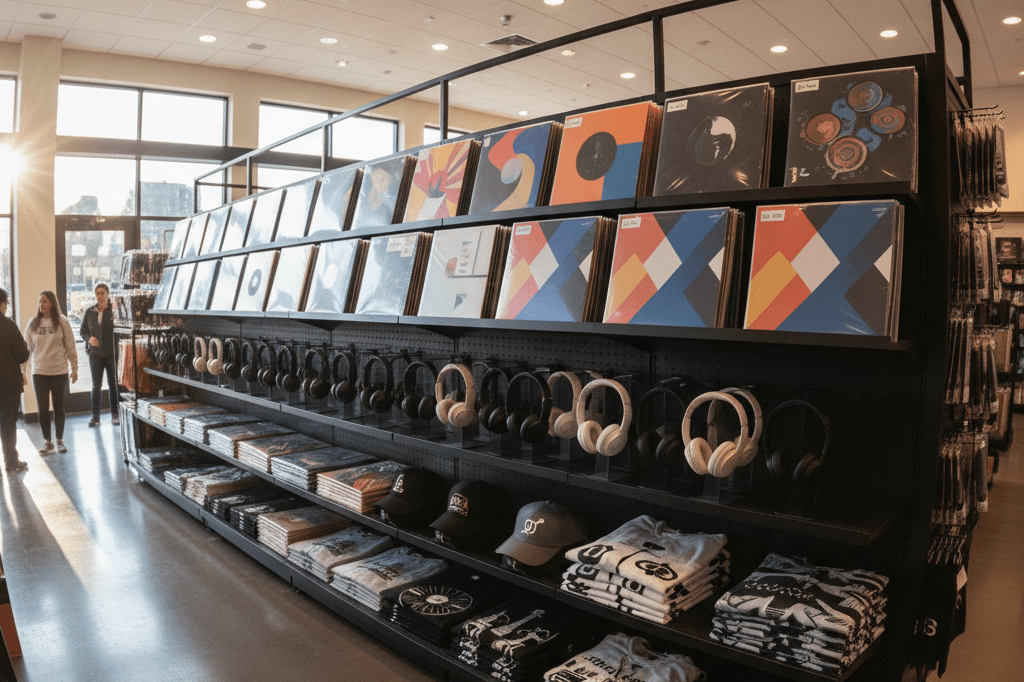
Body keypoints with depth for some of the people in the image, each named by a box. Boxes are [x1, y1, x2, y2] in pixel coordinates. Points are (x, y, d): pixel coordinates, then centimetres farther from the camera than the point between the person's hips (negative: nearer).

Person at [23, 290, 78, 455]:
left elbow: (71, 347, 1)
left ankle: (60, 441, 20)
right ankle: (47, 442, 18)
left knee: (59, 408, 7)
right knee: (42, 409, 5)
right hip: (39, 372, 1)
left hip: (59, 372, -1)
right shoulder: (33, 323, 3)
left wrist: (74, 369, 1)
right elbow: (26, 348, 6)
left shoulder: (62, 322, -2)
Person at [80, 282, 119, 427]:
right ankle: (95, 416, 12)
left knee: (113, 383, 4)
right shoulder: (89, 311, 7)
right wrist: (89, 338, -8)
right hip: (95, 353, 3)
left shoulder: (114, 310, -3)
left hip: (111, 353, -3)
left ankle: (115, 414, 13)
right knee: (96, 385, 7)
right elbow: (83, 331, 12)